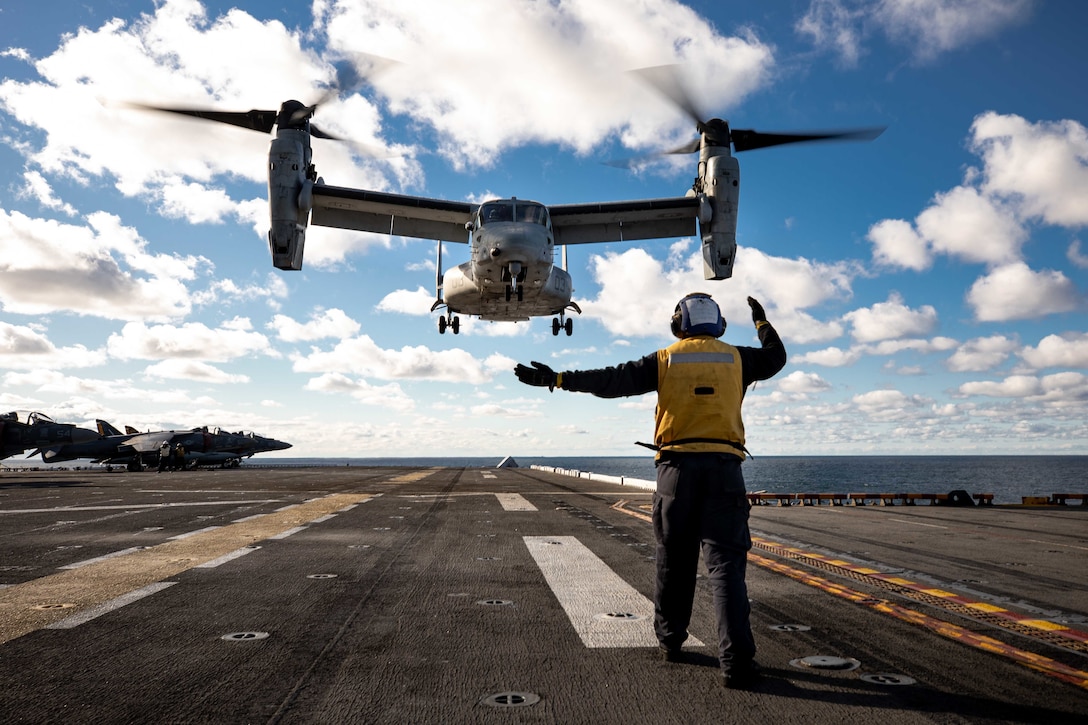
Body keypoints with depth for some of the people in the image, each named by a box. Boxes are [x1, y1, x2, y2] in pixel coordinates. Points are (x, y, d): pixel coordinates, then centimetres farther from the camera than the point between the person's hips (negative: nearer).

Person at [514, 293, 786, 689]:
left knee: (673, 560, 13)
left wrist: (558, 379, 0)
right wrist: (762, 322, 44)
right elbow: (776, 357, 28)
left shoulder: (664, 359, 5)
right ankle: (736, 660, -10)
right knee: (726, 562, -3)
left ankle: (670, 640, 26)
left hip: (676, 467, 0)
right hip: (724, 467, 0)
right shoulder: (736, 358, 9)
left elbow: (613, 380, -2)